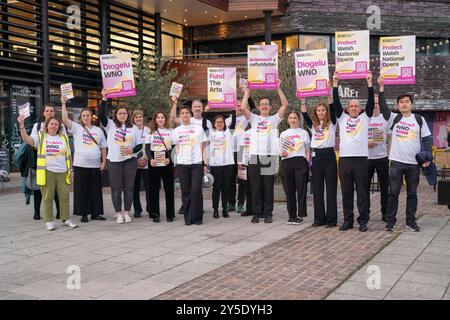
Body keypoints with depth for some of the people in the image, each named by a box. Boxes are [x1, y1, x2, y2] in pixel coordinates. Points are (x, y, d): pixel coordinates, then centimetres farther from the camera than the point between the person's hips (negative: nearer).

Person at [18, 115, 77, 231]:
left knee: (64, 196, 4)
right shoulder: (40, 136, 6)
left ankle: (66, 219, 14)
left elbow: (68, 156, 16)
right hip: (47, 172, -2)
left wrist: (71, 170, 11)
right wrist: (21, 125, -24)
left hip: (62, 172, 3)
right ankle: (49, 221, 9)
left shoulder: (64, 138, 14)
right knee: (47, 198, 1)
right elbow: (26, 139, -12)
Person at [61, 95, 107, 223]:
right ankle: (83, 214, 10)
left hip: (95, 165, 3)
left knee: (96, 190, 7)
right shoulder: (76, 128, 5)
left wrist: (104, 162, 4)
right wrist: (63, 103, -13)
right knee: (82, 190, 1)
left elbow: (103, 147, 12)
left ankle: (95, 213, 16)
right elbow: (65, 119, -10)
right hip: (80, 165, -2)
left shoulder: (98, 130, 13)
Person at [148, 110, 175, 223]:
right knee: (154, 189, 2)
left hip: (167, 164, -1)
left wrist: (169, 158, -14)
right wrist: (151, 159, -11)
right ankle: (155, 214, 8)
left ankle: (170, 214, 7)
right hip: (154, 164, 1)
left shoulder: (170, 131, 8)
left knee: (169, 189, 0)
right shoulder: (151, 132, 11)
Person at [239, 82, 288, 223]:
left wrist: (278, 88, -2)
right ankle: (256, 213, 13)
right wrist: (247, 92, 5)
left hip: (270, 156, -1)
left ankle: (267, 214, 10)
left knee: (268, 188, 3)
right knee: (255, 187, 4)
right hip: (255, 156, 1)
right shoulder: (254, 119, 13)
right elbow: (243, 108, -1)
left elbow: (285, 105, 0)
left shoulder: (274, 119, 11)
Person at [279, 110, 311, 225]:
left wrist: (307, 163, -3)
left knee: (301, 188, -6)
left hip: (300, 161, -2)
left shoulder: (304, 133, 11)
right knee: (289, 190, 1)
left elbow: (307, 151, 9)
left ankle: (300, 215, 0)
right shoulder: (283, 134, 16)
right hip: (286, 162, 2)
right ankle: (292, 215, 8)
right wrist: (282, 154, -6)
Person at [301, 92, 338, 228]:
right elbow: (305, 115, 1)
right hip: (316, 157, 4)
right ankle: (319, 218, 14)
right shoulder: (313, 125, 14)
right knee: (317, 189, 6)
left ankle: (331, 219, 4)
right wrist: (303, 101, -8)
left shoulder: (331, 123, 5)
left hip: (329, 156, -4)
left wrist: (329, 95, -18)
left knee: (331, 189, 0)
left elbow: (333, 109, -8)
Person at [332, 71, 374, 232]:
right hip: (344, 159, 2)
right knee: (346, 192, 7)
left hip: (361, 159, -2)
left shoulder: (365, 117, 10)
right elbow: (336, 102, 5)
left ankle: (363, 221, 10)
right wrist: (335, 83, -2)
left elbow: (370, 101, 0)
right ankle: (348, 220, 15)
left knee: (362, 192, 3)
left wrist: (369, 82, -6)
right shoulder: (342, 117, 14)